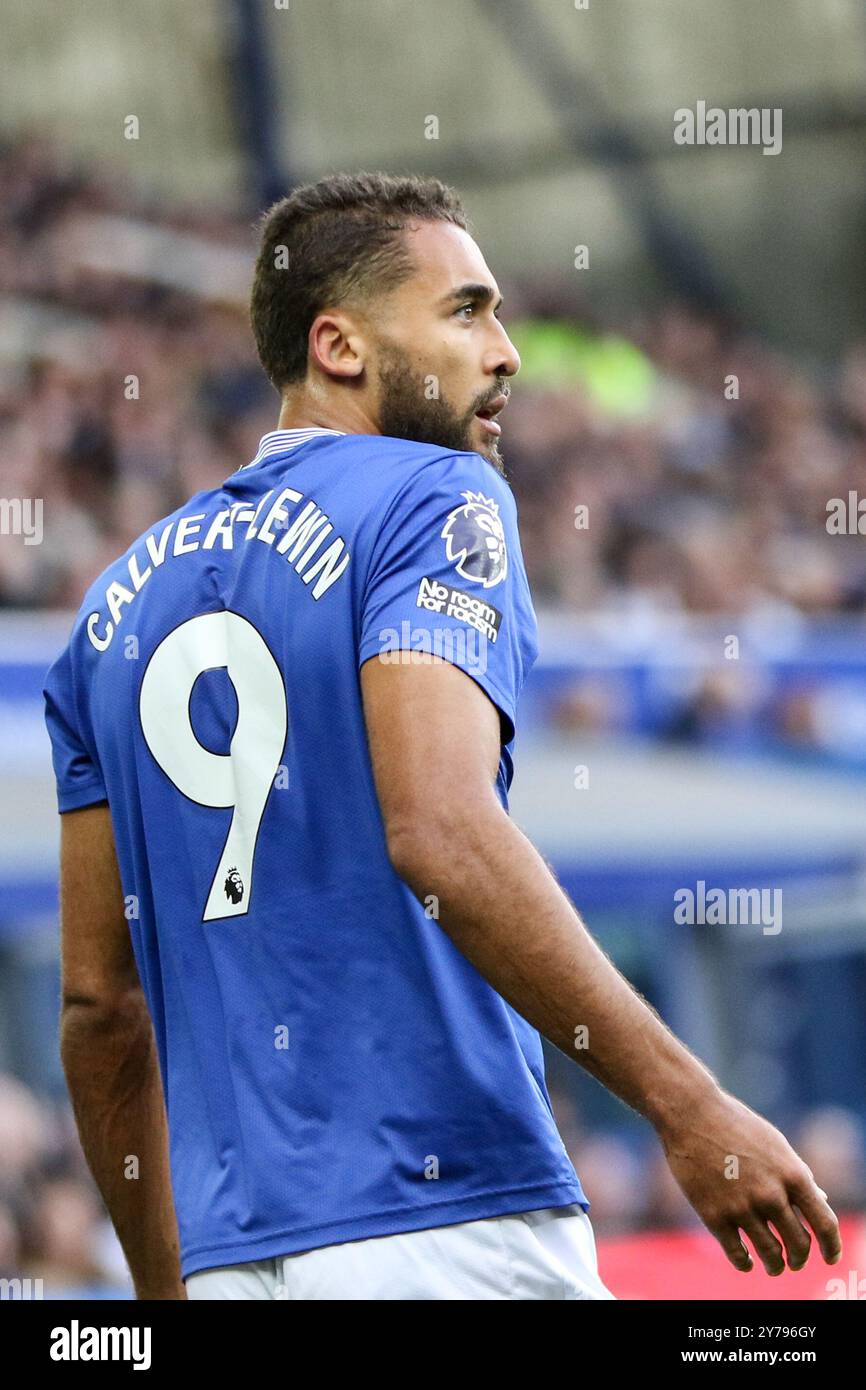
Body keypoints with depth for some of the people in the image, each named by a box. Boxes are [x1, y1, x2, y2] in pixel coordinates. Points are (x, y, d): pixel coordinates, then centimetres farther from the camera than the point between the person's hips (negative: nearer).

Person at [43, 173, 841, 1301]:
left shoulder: (123, 599, 18)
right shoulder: (437, 501, -1)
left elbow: (101, 997, 18)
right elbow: (441, 834, -18)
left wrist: (166, 1291, 25)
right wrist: (686, 1102, -19)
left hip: (234, 1248, 7)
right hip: (444, 1215, -7)